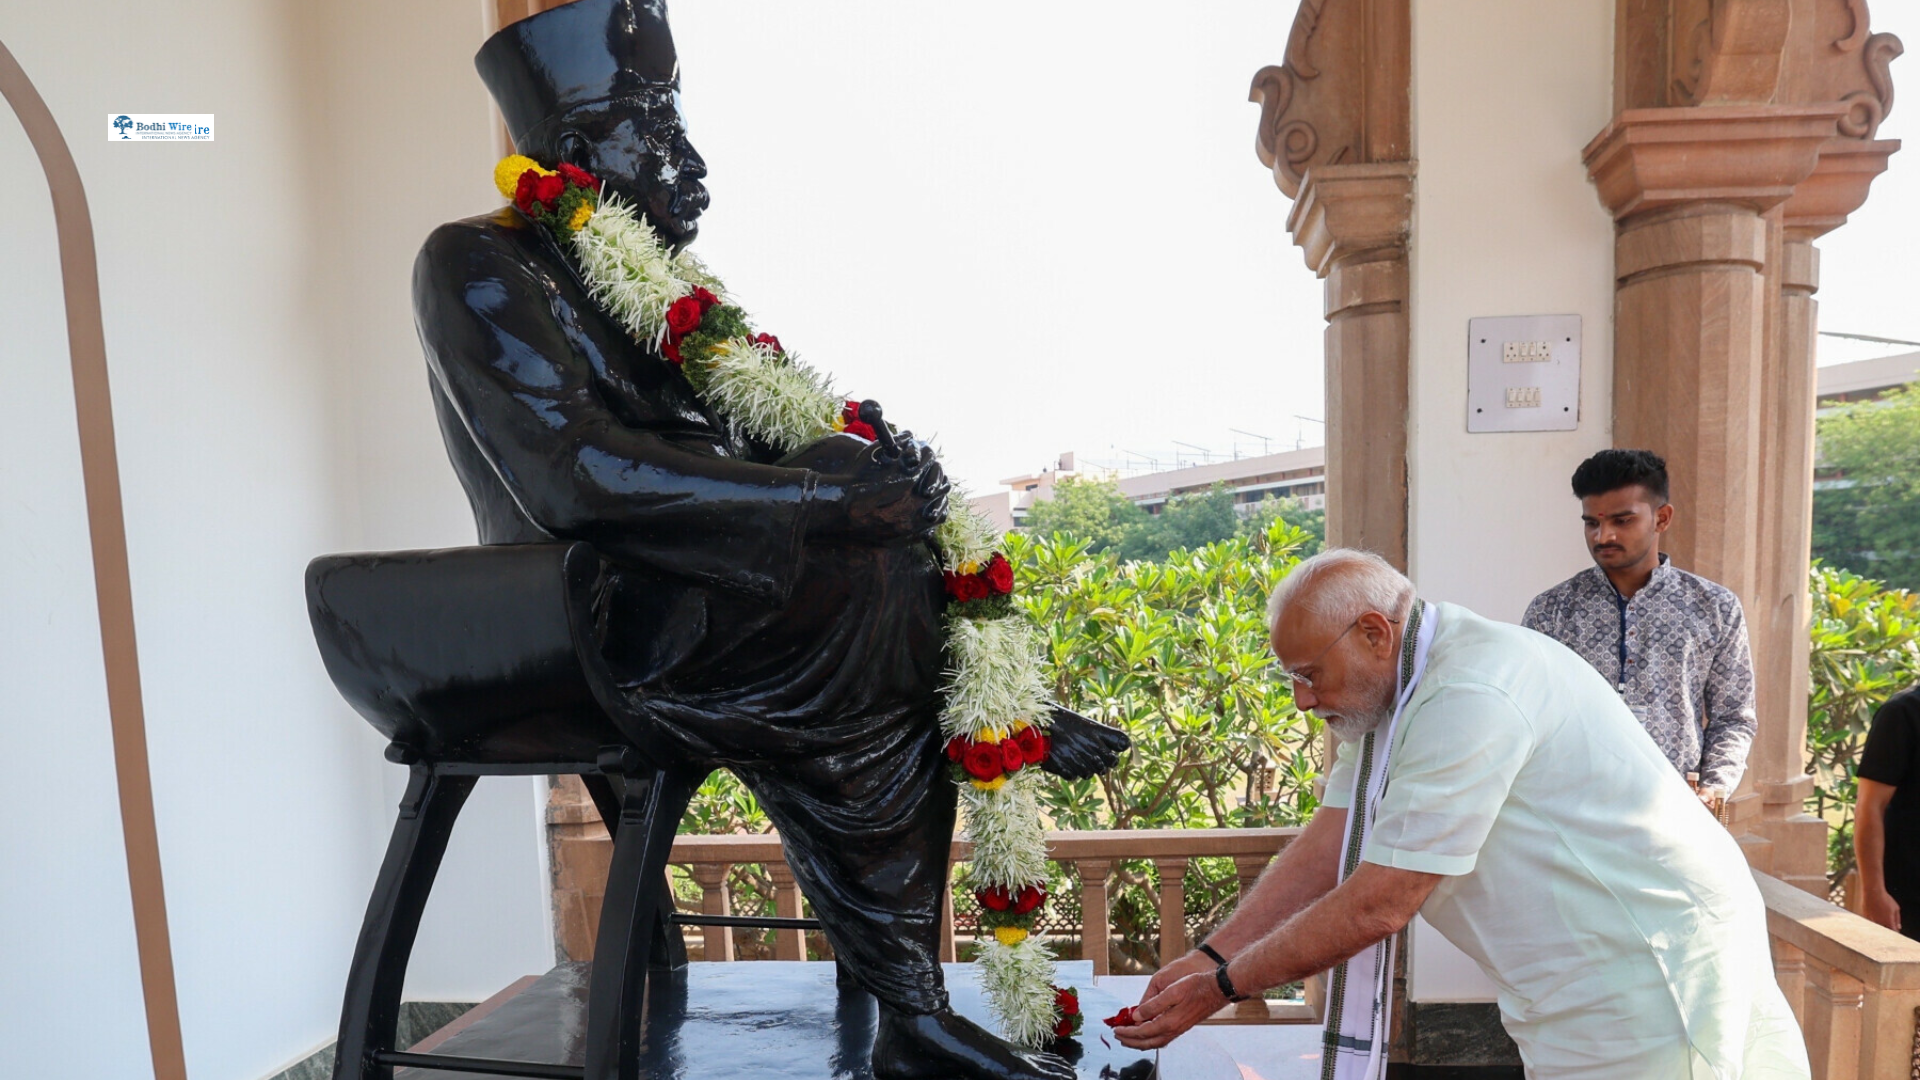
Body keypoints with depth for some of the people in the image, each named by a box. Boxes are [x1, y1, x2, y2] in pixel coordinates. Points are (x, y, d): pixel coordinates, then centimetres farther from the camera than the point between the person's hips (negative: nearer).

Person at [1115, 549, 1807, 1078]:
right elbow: (1327, 846, 1)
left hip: (1653, 970, -9)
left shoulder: (1470, 699, -29)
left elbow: (1378, 905, -26)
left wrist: (1223, 987, -16)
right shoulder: (1393, 686, 2)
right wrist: (1210, 958, -5)